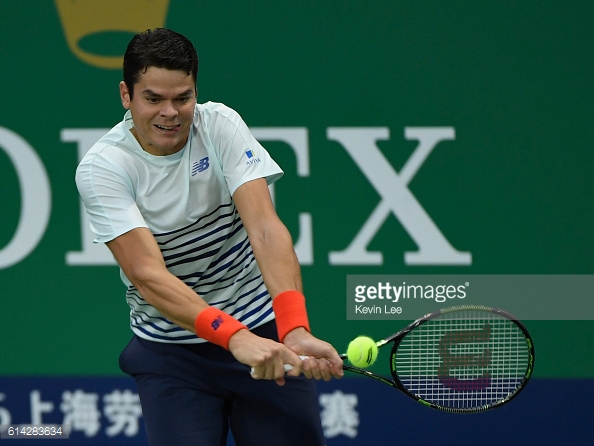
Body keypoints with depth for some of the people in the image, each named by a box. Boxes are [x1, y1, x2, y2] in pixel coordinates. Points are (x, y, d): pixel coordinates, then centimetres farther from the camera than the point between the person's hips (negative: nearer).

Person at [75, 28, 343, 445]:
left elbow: (265, 229, -20)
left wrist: (295, 329, -36)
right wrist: (236, 337, -39)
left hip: (264, 332, 1)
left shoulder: (220, 125, -9)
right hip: (169, 348, -1)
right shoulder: (101, 168, -14)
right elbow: (147, 274, -25)